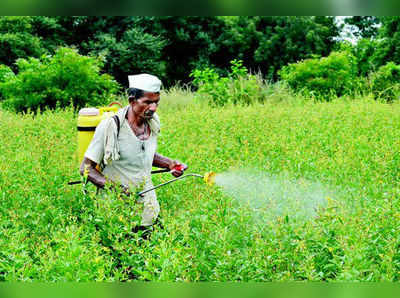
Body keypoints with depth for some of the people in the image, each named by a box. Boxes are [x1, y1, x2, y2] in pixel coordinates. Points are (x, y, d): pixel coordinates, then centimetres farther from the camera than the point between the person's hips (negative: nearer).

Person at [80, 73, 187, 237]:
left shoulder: (152, 122, 3)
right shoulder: (110, 126, -17)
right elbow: (86, 168, -13)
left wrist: (169, 163, 4)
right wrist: (113, 187, -26)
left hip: (148, 205, 6)